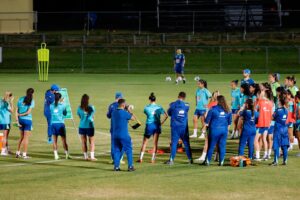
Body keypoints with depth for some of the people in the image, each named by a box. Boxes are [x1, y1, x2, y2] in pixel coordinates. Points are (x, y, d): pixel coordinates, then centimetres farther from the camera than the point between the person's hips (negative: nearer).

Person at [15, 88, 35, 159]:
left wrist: (17, 120, 0)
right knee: (26, 138, 1)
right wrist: (20, 115, -3)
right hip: (28, 120, -4)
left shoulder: (20, 99, 4)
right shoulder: (31, 101, -8)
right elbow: (28, 112, -15)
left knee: (21, 137, 17)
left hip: (20, 119, 5)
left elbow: (16, 110, 0)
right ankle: (24, 154, 1)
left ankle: (18, 153, 19)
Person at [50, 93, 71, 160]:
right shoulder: (62, 105, -6)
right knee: (64, 140, 4)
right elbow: (65, 113, 7)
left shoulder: (51, 105, 0)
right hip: (60, 123, -2)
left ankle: (56, 155, 3)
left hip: (53, 124, 2)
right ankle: (67, 154, 2)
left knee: (54, 140, 6)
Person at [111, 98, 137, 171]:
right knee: (128, 150, 4)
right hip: (124, 135, -6)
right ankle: (130, 166, 4)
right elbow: (133, 118, -5)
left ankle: (116, 166, 7)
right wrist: (129, 111, 6)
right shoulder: (124, 113, -15)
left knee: (117, 150, 10)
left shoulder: (114, 112, 4)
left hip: (115, 135, 6)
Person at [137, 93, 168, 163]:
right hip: (157, 126, 1)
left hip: (149, 125, -1)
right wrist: (161, 123, 0)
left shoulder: (146, 108, -5)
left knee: (144, 142, 10)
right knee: (155, 143, 6)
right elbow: (166, 116, -7)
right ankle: (153, 159, 4)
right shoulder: (159, 107, -2)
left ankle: (141, 158, 10)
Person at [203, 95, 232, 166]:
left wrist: (205, 127, 11)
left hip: (215, 130, -3)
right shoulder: (228, 111, 2)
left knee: (211, 146, 5)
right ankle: (221, 162, 9)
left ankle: (207, 161, 9)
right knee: (222, 146, 8)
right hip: (224, 130, 3)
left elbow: (207, 120, -4)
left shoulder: (213, 109, -9)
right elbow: (229, 122, 10)